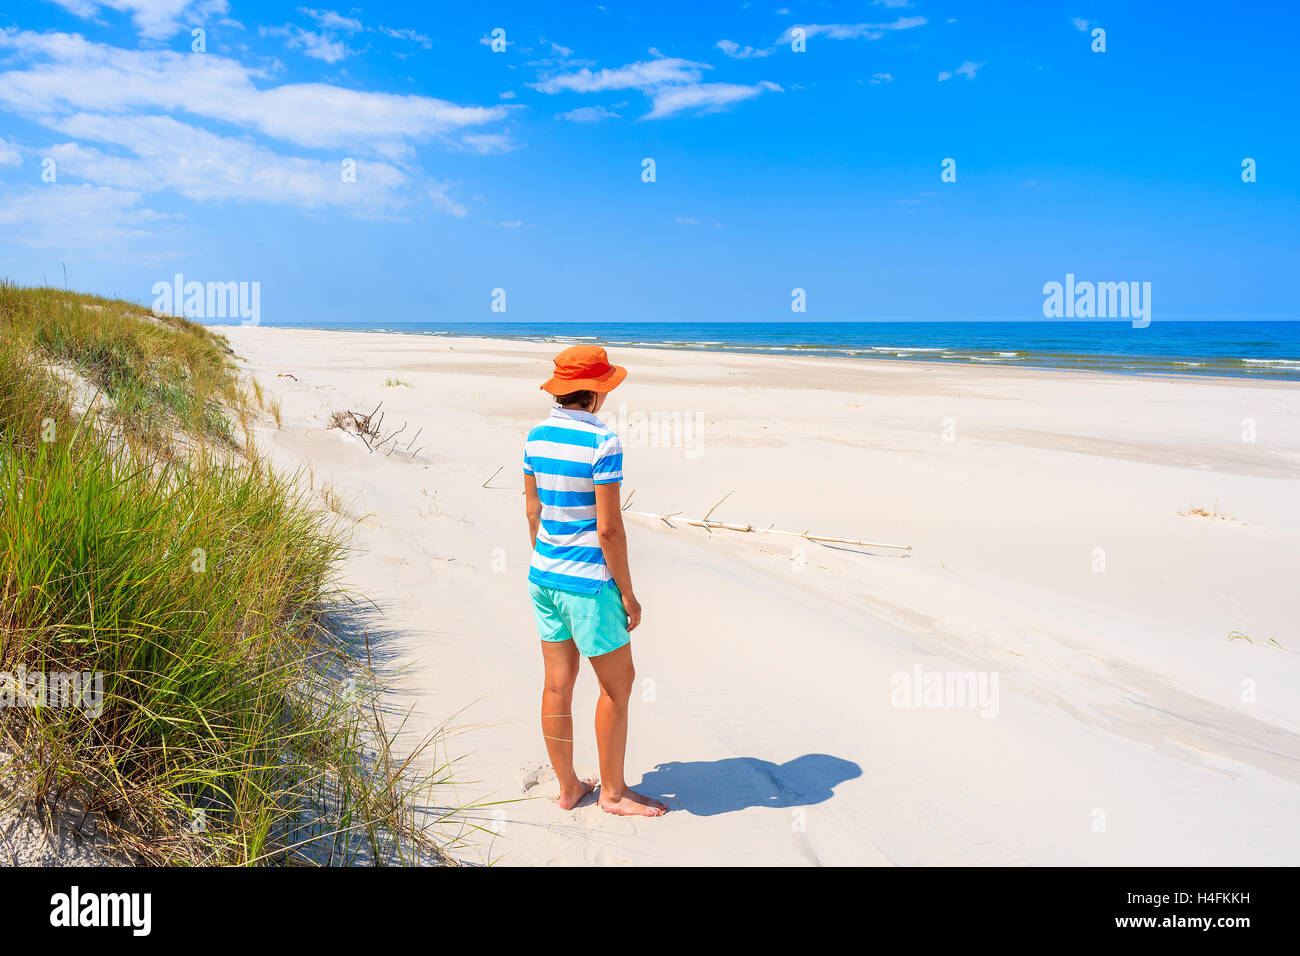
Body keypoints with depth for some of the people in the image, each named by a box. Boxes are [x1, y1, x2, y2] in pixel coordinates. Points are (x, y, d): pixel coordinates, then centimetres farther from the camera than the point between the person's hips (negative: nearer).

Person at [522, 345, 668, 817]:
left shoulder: (536, 437, 3)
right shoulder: (602, 442, -19)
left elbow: (532, 511, 10)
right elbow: (608, 529, -19)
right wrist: (628, 594, -10)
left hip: (544, 574, 7)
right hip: (588, 582, -7)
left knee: (558, 682, 14)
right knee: (617, 684, 9)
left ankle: (567, 787, 27)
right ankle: (612, 791, 21)